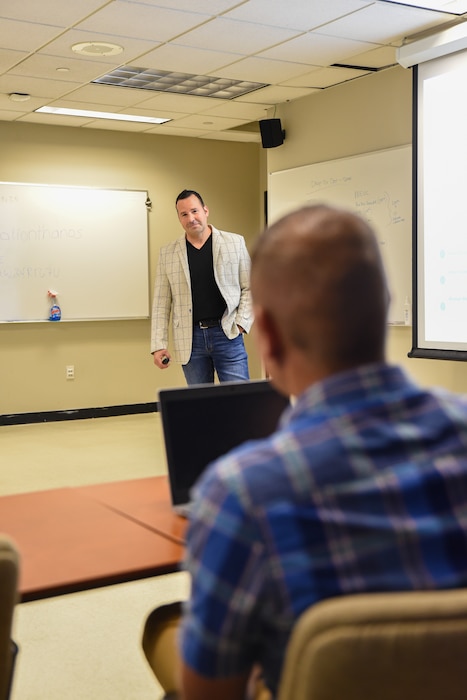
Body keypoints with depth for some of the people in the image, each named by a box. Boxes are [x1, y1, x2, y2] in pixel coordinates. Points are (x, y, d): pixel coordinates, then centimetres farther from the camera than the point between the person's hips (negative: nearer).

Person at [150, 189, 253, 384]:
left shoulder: (235, 242, 3)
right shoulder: (168, 253, 6)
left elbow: (249, 288, 6)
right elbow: (161, 302, 6)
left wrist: (242, 323, -6)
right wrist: (158, 344, 0)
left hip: (227, 333, -1)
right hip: (190, 338, 1)